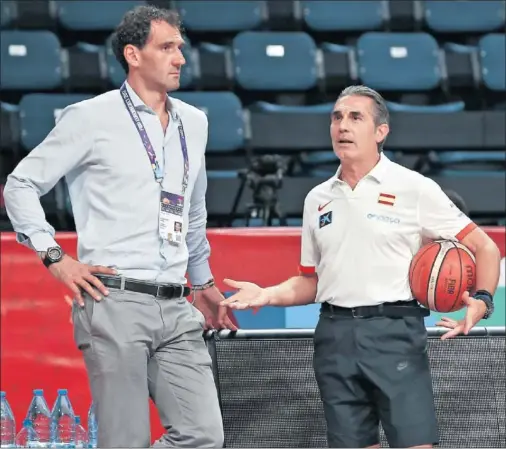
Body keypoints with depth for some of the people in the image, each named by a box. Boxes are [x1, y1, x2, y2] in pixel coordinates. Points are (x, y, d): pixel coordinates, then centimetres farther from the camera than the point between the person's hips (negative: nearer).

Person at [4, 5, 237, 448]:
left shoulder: (194, 122, 17)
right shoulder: (92, 118, -1)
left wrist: (203, 282, 31)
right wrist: (56, 257, -3)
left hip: (176, 311, 6)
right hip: (114, 304, -6)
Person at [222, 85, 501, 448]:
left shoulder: (415, 188, 0)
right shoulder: (318, 199, 15)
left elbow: (484, 247, 1)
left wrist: (481, 301, -16)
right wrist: (268, 295, 4)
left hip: (395, 333, -5)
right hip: (335, 336, 5)